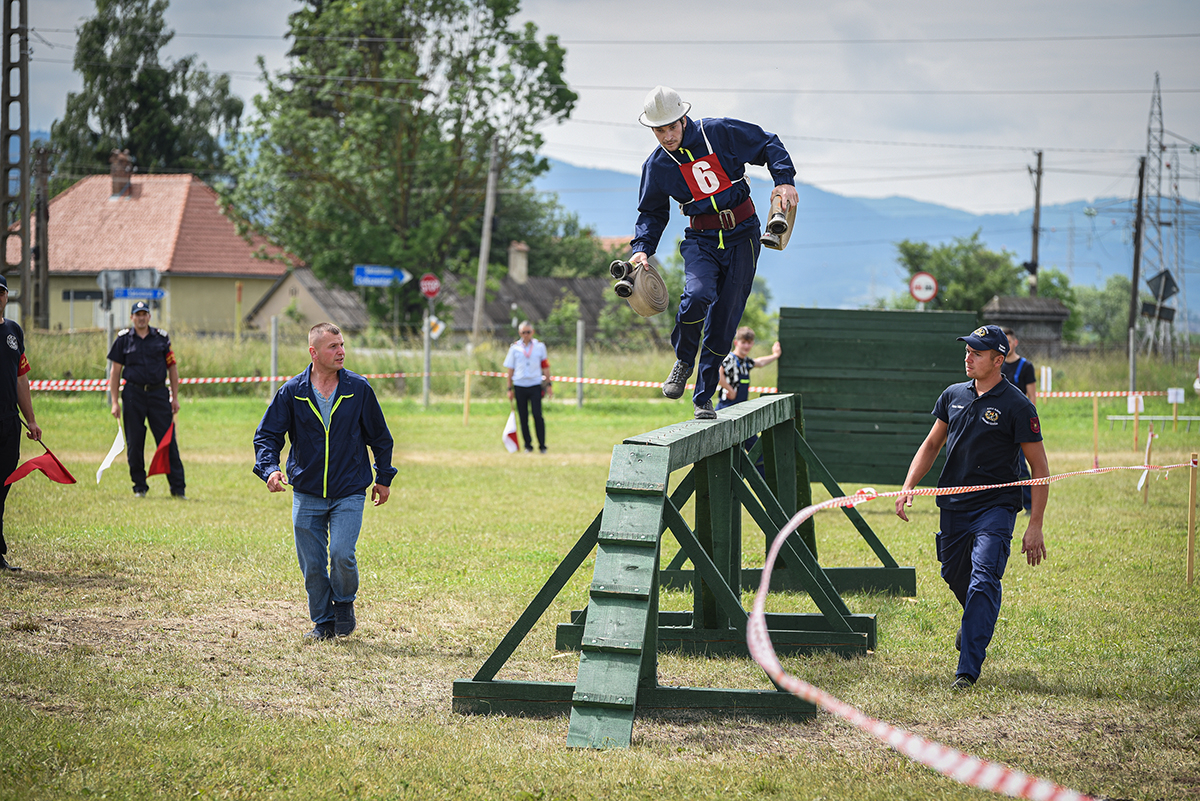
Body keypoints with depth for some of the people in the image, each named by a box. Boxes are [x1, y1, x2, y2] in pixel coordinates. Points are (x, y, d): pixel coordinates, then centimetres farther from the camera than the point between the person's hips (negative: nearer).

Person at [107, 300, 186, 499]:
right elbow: (115, 372, 5)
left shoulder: (161, 338, 7)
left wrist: (175, 397, 5)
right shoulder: (123, 339, 5)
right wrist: (115, 402, -1)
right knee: (134, 443, 2)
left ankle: (178, 488, -2)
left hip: (158, 393, 0)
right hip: (133, 394, 0)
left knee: (168, 441, -4)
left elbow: (172, 367, 10)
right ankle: (140, 487, 14)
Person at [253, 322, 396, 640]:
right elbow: (267, 435, 0)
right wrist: (269, 469, -18)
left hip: (350, 493, -1)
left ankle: (344, 603, 12)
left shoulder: (359, 389, -3)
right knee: (312, 564, 4)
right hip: (307, 494, 1)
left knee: (342, 554, -17)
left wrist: (384, 478, 13)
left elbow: (380, 436, 9)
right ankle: (323, 622, 22)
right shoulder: (291, 392, -4)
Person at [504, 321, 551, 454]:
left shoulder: (539, 346, 5)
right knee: (523, 418, 4)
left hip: (535, 385, -1)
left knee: (538, 416, -9)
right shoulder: (514, 348, 5)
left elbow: (545, 367, 9)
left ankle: (542, 446, -2)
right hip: (520, 386, 1)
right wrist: (510, 388, 6)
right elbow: (510, 369, 8)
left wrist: (548, 384, 4)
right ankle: (528, 445, 13)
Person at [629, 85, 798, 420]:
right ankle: (683, 362, -3)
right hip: (701, 239, 1)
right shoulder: (656, 166, 1)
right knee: (697, 294, -30)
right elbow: (651, 213, 13)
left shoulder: (720, 133, -7)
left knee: (724, 318, -2)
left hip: (742, 236, -1)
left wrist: (784, 180, -11)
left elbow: (768, 144, 3)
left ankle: (704, 397, 11)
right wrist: (642, 249, -3)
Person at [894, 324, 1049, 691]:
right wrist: (908, 487, 3)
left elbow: (1040, 467, -6)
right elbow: (932, 444, 18)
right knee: (955, 575, 18)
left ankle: (968, 670, -19)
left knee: (983, 582, -17)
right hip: (953, 506, 6)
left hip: (995, 507, -6)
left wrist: (1035, 526, -11)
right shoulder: (953, 396, 7)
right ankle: (975, 621, 51)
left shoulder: (1017, 406, -9)